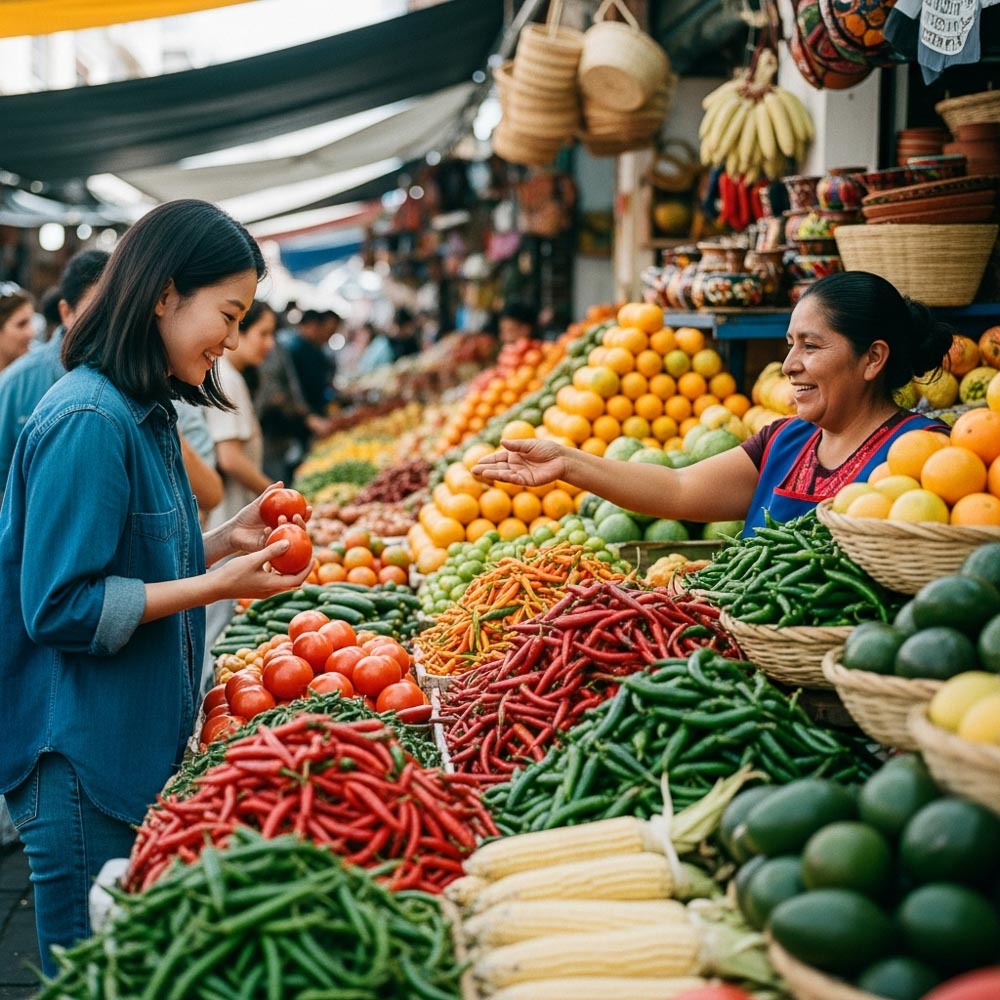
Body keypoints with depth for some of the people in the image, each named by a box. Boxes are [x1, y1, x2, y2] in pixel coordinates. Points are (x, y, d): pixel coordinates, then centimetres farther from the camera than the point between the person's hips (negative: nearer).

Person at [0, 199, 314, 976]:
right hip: (80, 760, -9)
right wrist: (214, 586, -20)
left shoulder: (143, 411, 10)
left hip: (134, 749, 9)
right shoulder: (89, 420, -19)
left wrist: (223, 541, 4)